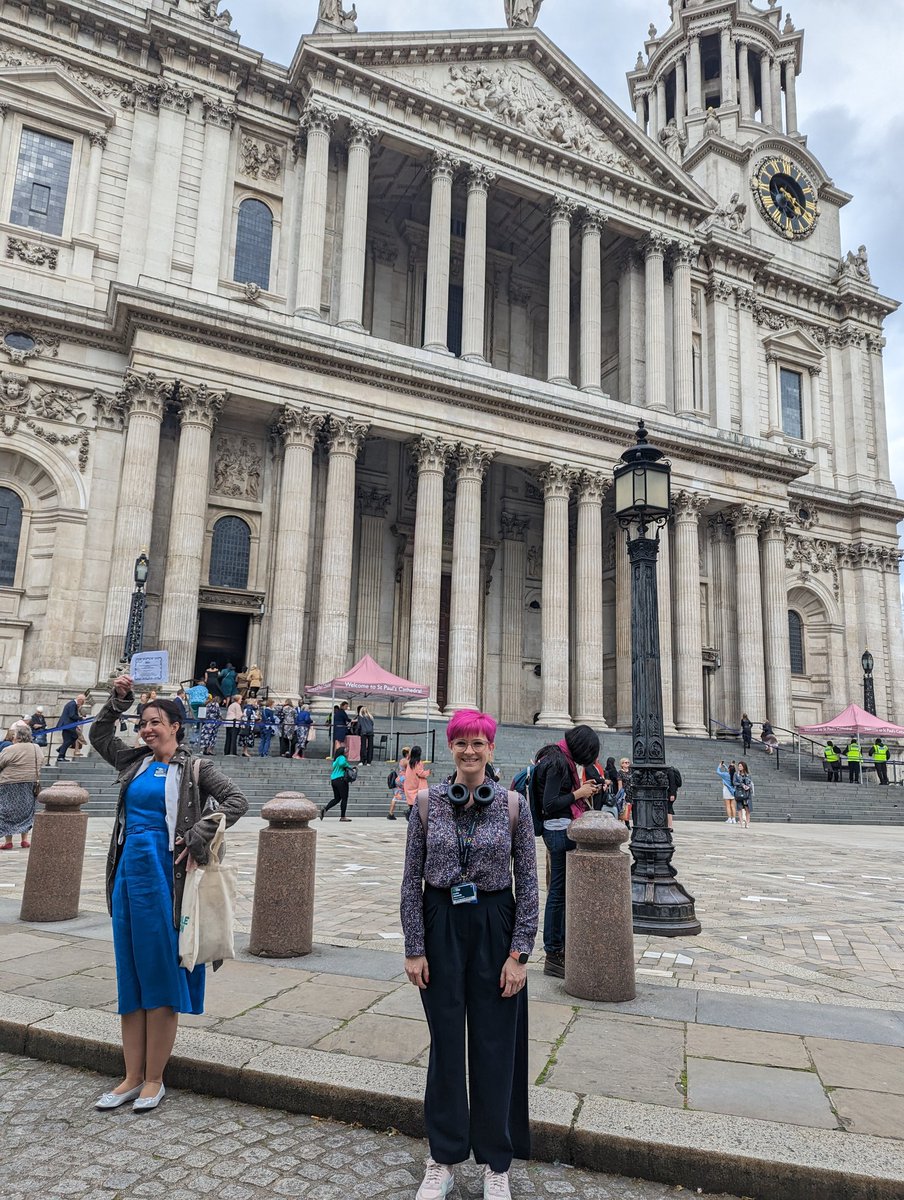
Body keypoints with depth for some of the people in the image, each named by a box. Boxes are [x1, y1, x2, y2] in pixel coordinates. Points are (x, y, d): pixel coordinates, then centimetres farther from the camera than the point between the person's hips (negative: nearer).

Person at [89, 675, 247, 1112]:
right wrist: (118, 699, 9)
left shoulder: (195, 768, -5)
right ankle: (132, 1077, 23)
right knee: (129, 976, 11)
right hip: (128, 874, 6)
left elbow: (236, 801, -11)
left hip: (164, 877, -6)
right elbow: (99, 735, 23)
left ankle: (154, 1079, 15)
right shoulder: (135, 761, 11)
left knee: (161, 975, 2)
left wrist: (196, 839, -14)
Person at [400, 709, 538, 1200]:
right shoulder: (427, 801, -3)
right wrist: (414, 948, -3)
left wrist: (519, 954, -6)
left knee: (495, 1048, 9)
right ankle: (443, 1160, 31)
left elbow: (528, 884, -3)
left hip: (494, 928, -1)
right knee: (445, 1044, 12)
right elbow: (412, 879, 0)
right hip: (441, 926, 1)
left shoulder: (512, 804, -6)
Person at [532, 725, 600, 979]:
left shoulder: (557, 757, 14)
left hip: (560, 831, 10)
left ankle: (561, 946, 26)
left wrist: (582, 791, 11)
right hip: (560, 831, -10)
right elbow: (549, 804, -21)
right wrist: (578, 794, -11)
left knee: (562, 891, 16)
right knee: (558, 892, -2)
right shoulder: (559, 762, -18)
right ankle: (553, 957, 7)